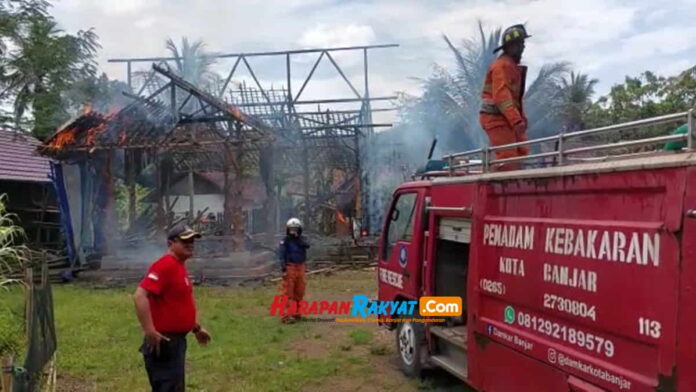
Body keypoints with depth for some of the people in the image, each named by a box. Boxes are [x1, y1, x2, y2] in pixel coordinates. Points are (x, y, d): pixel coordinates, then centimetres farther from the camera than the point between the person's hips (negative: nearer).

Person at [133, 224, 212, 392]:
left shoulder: (179, 266, 13)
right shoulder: (165, 265, -17)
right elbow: (140, 296, -27)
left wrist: (196, 328, 25)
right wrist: (149, 331, -31)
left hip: (177, 339, 10)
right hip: (164, 342, -10)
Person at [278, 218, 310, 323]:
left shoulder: (301, 240, 10)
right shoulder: (285, 241, -5)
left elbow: (307, 246, -12)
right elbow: (281, 255, -14)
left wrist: (298, 238, -21)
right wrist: (283, 267, -24)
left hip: (300, 268, 6)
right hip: (290, 267, -6)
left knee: (299, 292, 12)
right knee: (288, 293, -8)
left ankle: (295, 313, 24)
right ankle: (286, 315, -8)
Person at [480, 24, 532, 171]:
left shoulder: (513, 66, 19)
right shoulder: (502, 66, -15)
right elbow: (501, 96, -25)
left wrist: (521, 118, 15)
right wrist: (516, 120, -31)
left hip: (507, 119, 11)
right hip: (497, 119, -11)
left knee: (522, 154, 12)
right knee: (507, 159, -14)